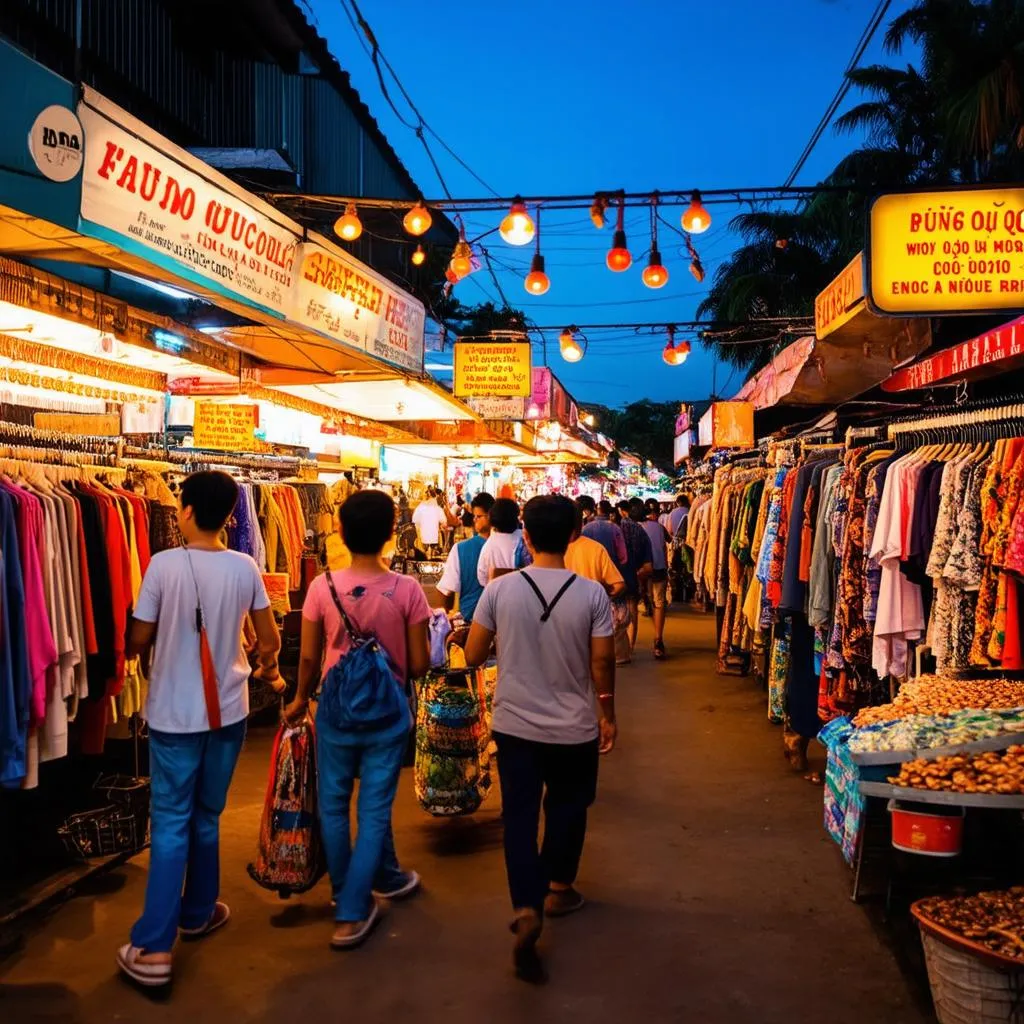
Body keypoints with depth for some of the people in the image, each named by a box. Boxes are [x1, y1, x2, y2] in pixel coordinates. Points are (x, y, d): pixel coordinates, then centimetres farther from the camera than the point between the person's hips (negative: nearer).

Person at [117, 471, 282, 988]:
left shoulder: (164, 564, -14)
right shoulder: (245, 567, -5)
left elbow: (139, 640, -6)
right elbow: (269, 641, 3)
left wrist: (128, 653, 17)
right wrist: (268, 672, 24)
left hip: (173, 713, -3)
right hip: (227, 710, 3)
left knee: (170, 823, 3)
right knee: (206, 817, 18)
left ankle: (153, 947, 3)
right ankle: (198, 912, 33)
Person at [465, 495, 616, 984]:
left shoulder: (500, 589, -11)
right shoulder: (591, 594, -13)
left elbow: (473, 656, -4)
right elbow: (602, 663, -8)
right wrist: (607, 715, 8)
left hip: (515, 724, 0)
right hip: (575, 727, 0)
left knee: (519, 816, 9)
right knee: (567, 809, 22)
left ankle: (527, 910, -4)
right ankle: (557, 889, 40)